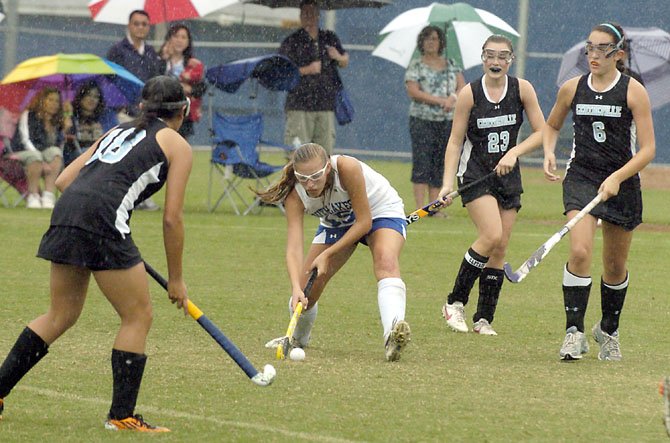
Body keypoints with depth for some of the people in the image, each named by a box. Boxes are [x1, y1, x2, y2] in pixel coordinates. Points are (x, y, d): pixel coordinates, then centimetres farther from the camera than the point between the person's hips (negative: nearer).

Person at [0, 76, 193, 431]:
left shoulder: (117, 132, 29)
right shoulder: (176, 145, 12)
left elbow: (64, 180, 23)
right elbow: (172, 218, 5)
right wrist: (175, 278, 13)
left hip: (64, 213, 7)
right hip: (104, 221, -7)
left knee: (61, 315, 20)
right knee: (138, 316, 6)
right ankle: (121, 416, 5)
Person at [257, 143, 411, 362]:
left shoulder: (347, 168, -39)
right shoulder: (295, 196, -28)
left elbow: (364, 222, -30)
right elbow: (294, 247, -35)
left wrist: (327, 255, -31)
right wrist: (296, 287, -51)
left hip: (381, 212, -4)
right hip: (337, 222, 4)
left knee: (386, 262, -35)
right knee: (306, 289, -3)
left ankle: (393, 334, -55)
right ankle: (298, 339, 30)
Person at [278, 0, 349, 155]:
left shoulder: (330, 39, 14)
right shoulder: (291, 42, 1)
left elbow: (345, 63, 23)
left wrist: (338, 57, 0)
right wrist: (307, 70, -15)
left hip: (326, 106, 4)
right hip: (299, 106, -4)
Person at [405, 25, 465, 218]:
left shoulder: (451, 65, 13)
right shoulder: (416, 66, 1)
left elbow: (462, 87, 7)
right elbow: (413, 91, -11)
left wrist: (453, 98, -16)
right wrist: (440, 101, -17)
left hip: (447, 121, 4)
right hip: (422, 120, -4)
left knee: (440, 165, 3)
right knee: (422, 162, -10)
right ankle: (420, 207, -12)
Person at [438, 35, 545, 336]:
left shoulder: (521, 89, -4)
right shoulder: (470, 93, -9)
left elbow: (540, 132, 0)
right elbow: (455, 141, -5)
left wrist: (513, 153, -15)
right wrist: (447, 183, -14)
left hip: (508, 175, 4)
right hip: (475, 173, -4)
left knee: (500, 248, 1)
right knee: (492, 236, -21)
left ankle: (483, 319, 8)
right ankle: (455, 303, -8)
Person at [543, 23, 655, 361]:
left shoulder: (634, 91, -6)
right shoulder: (572, 89, 2)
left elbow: (648, 148, -8)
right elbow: (551, 126, 20)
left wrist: (617, 177, -21)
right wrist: (549, 153, 0)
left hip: (622, 182, 0)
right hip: (581, 177, 0)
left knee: (615, 267, 10)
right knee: (579, 251, -21)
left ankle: (608, 331, 33)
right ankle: (574, 332, -17)